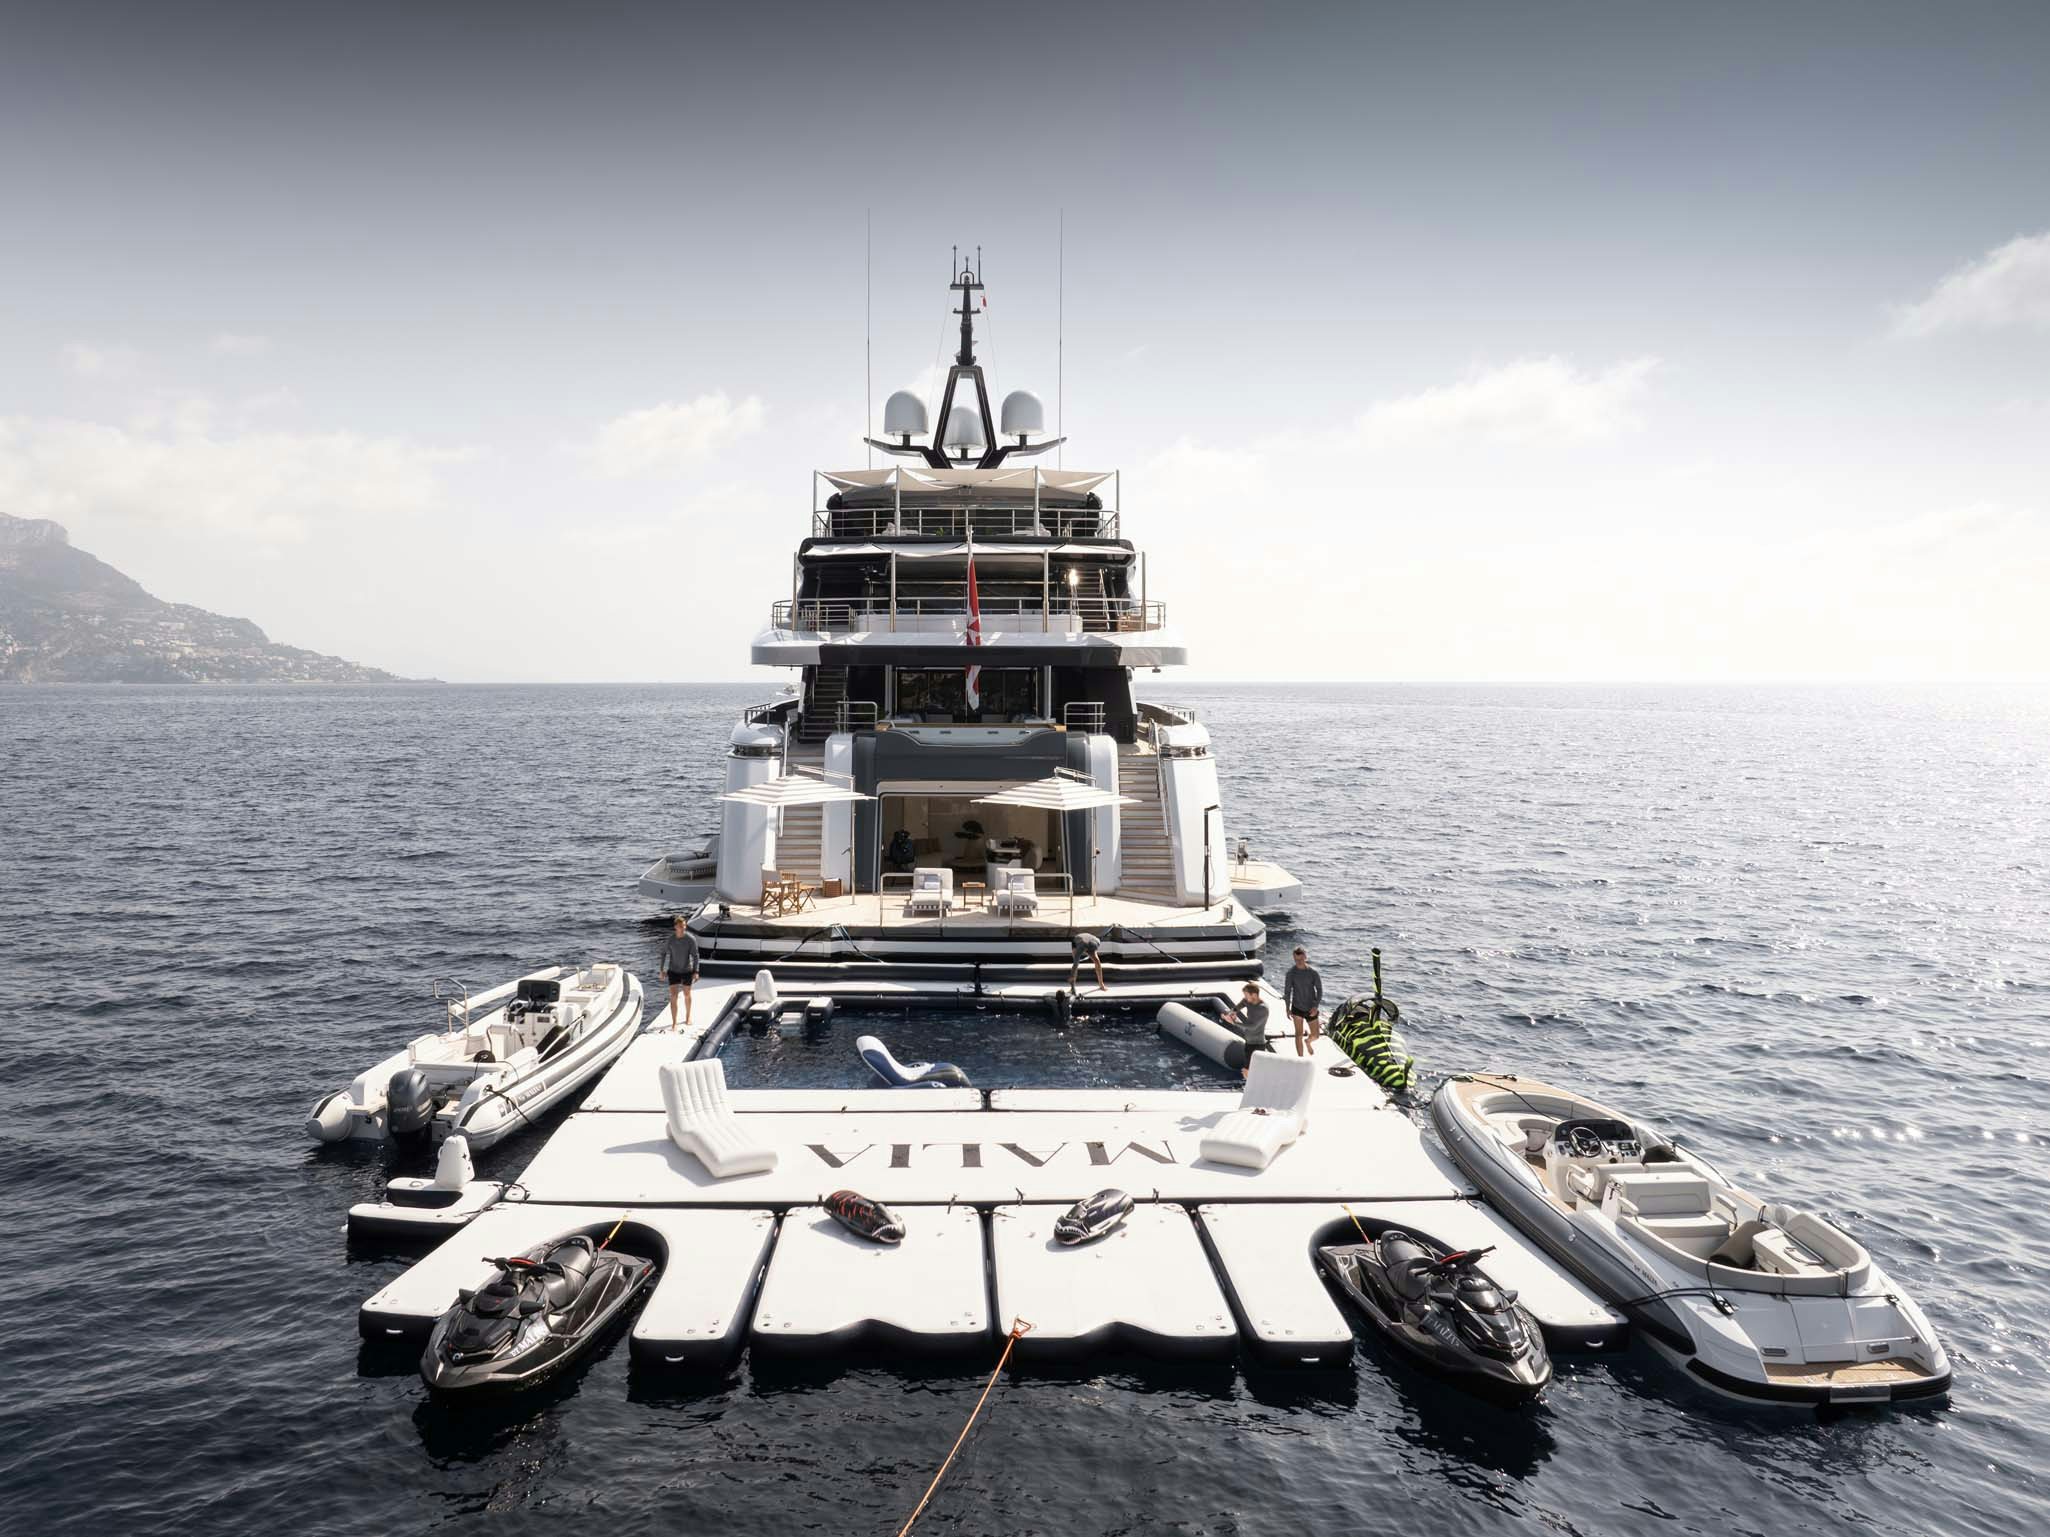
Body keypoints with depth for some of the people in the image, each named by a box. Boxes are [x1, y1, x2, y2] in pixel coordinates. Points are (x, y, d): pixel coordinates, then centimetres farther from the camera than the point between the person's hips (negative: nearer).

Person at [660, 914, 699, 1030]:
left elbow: (695, 955, -13)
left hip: (687, 971, 0)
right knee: (673, 996, -6)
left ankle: (688, 1017, 37)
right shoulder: (670, 939, -12)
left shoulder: (691, 939, -17)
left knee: (687, 995, 15)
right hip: (673, 971, 0)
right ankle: (674, 1023, -1)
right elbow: (664, 953, 2)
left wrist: (696, 972, -17)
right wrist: (663, 970, 4)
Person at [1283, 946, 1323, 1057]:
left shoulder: (1313, 972, -10)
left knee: (1315, 1035, 11)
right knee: (1299, 1034, -4)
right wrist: (1287, 1009, -6)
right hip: (1297, 1007, -1)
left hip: (1311, 1009, 1)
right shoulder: (1291, 972, -11)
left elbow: (1319, 989, -4)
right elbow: (1287, 991, -4)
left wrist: (1316, 1006, -15)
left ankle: (1308, 1042, 45)